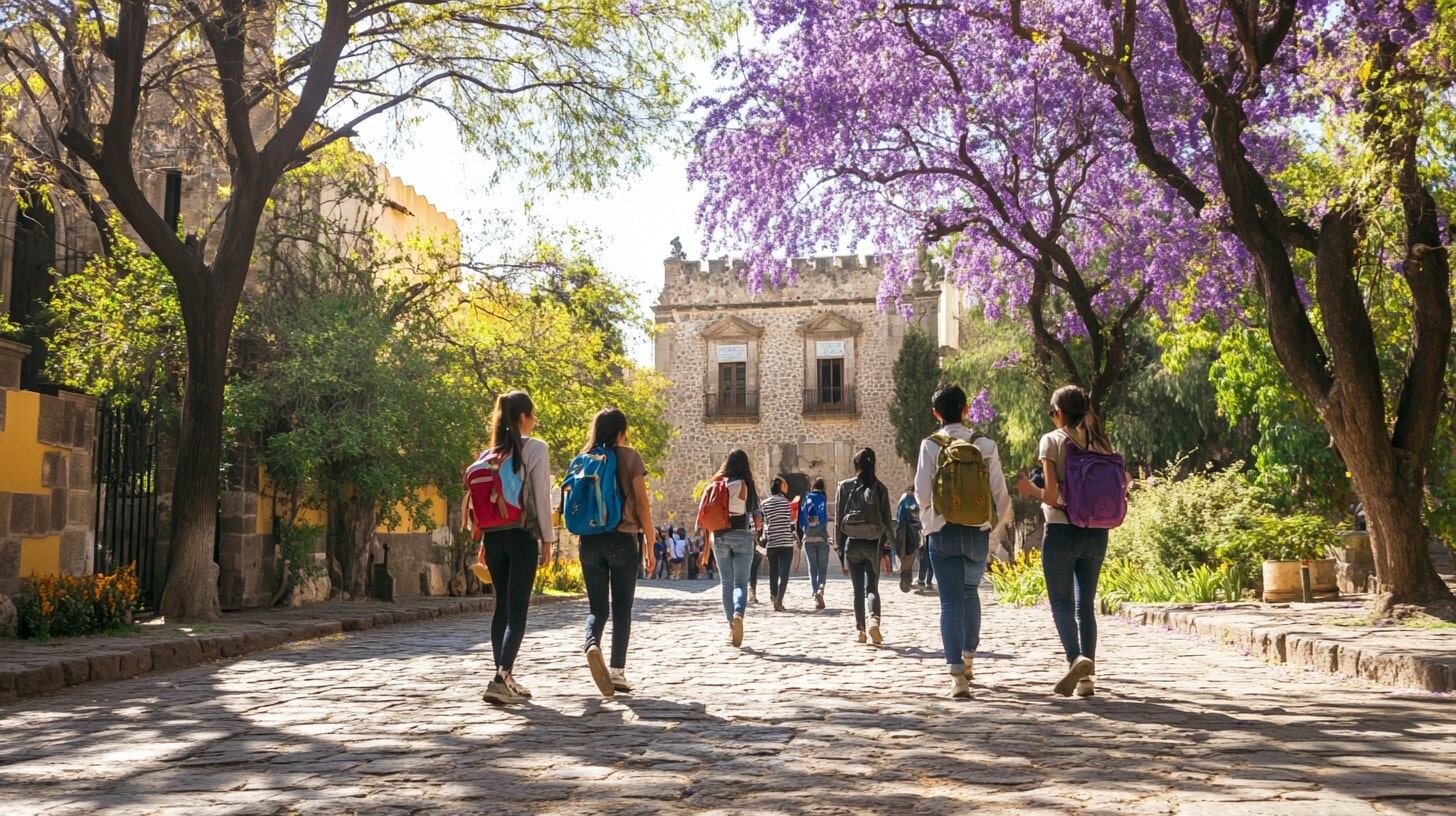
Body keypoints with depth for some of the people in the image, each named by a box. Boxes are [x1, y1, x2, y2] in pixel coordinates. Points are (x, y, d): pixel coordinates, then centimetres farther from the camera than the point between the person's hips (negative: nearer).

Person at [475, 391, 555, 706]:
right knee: (517, 609, -6)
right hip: (522, 535, -5)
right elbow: (541, 497, -8)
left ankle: (505, 679, 14)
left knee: (502, 606, 11)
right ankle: (501, 678, -19)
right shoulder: (536, 448, -5)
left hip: (494, 535, 5)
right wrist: (547, 539, -3)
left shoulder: (491, 452, 9)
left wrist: (484, 539, 16)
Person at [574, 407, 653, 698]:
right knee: (621, 608, 5)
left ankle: (592, 644, -21)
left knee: (597, 607, 8)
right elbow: (642, 503, -6)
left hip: (590, 540, 3)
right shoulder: (629, 456, -3)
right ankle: (617, 671, 3)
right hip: (622, 539, -3)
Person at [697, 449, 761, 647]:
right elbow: (758, 519, -6)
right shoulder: (746, 485, -5)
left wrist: (708, 540, 10)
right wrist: (757, 527, 15)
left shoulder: (716, 485, 3)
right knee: (741, 582, 0)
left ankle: (731, 625, 16)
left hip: (720, 537, 3)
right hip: (742, 536, -3)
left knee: (726, 583, 13)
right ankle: (738, 614, -28)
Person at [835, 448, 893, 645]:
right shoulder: (880, 488, 0)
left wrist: (840, 549, 6)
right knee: (872, 587, 3)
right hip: (873, 544, 0)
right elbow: (887, 520, 0)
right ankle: (874, 619, -23)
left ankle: (860, 629, 9)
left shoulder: (844, 487, 0)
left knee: (858, 590, 11)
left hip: (852, 544, 0)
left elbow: (838, 519, 1)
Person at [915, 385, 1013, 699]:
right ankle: (969, 659, 33)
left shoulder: (930, 445, -5)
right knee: (970, 592, 23)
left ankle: (957, 674, -11)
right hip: (978, 531, 2)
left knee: (951, 600, -1)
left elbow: (922, 493, -6)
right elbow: (999, 490, -1)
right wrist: (1001, 520, 17)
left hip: (942, 531, -2)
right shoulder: (985, 445, -2)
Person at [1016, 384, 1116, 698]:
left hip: (1062, 530, -5)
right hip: (1096, 533, 5)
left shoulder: (1052, 441, -6)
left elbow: (1051, 495, -13)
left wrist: (1029, 489, 6)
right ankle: (1086, 678, 7)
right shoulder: (1102, 442, 8)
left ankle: (1076, 658, -22)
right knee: (1086, 605, 11)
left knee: (1061, 602, 2)